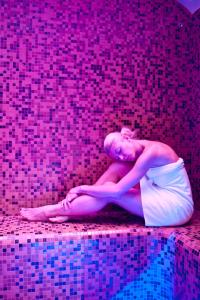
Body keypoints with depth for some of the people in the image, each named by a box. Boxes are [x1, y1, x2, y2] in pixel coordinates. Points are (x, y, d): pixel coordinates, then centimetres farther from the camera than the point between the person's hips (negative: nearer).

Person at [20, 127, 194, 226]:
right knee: (116, 167, -5)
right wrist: (79, 192, -6)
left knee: (110, 194, -18)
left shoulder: (150, 152, -22)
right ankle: (68, 210, -4)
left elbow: (117, 190, -25)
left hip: (176, 206, -8)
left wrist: (81, 188, -15)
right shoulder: (142, 152, 6)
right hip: (164, 200, 8)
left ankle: (51, 212, -7)